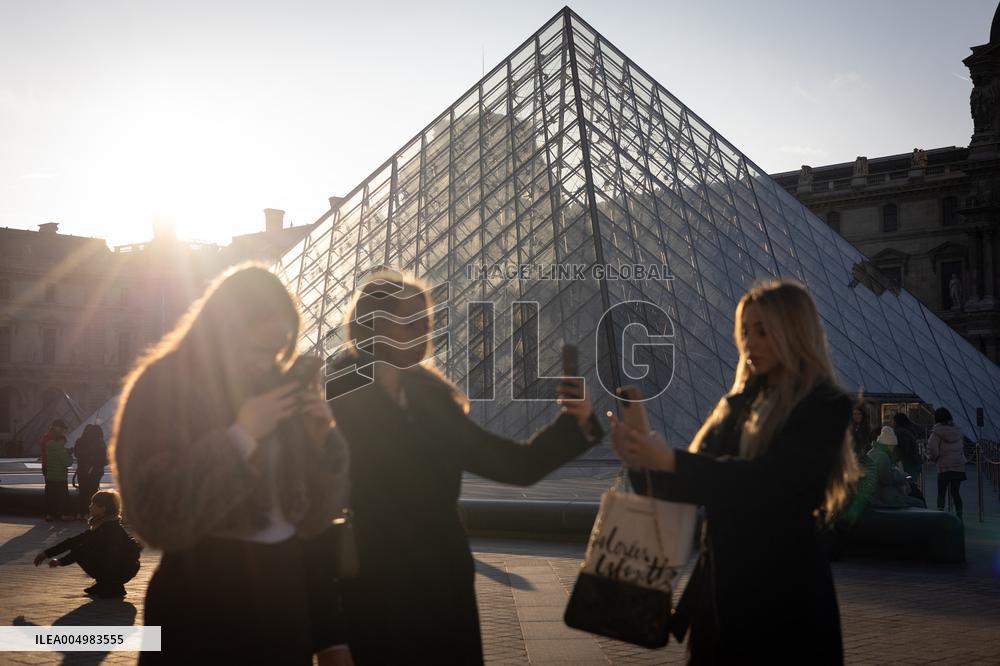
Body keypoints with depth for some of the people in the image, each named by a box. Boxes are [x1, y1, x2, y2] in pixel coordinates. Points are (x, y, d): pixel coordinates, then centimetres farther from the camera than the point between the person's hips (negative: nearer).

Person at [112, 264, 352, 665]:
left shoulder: (276, 387, 5)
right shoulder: (162, 387, -8)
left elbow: (314, 517, 9)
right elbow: (159, 518, -20)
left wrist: (320, 440, -7)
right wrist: (241, 436, -19)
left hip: (288, 596, 5)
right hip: (204, 608, -5)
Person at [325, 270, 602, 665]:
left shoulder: (432, 399, 6)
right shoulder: (332, 397, -10)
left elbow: (515, 465, 5)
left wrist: (576, 423, -8)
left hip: (442, 593, 5)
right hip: (369, 596, -5)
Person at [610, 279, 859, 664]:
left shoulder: (825, 408, -9)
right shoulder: (739, 404, 9)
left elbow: (770, 480, -22)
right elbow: (694, 483, 7)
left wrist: (671, 461, -30)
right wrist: (644, 462, -13)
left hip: (784, 589, -6)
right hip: (720, 582, 6)